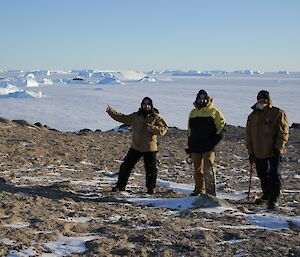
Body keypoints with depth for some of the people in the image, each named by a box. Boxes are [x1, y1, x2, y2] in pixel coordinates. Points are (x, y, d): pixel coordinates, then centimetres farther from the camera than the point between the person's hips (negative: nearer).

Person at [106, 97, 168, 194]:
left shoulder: (155, 117, -4)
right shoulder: (135, 116, 7)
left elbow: (164, 129, -11)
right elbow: (123, 118, 15)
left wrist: (152, 128, -25)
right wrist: (111, 111, 9)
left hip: (149, 148, -3)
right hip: (135, 147, 4)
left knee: (150, 169, 0)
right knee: (126, 165, 6)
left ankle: (150, 188, 16)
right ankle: (120, 185, 17)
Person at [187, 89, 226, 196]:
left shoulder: (214, 112, -1)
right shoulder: (193, 113, 16)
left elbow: (222, 126, -3)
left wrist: (214, 140, -12)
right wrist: (189, 145, 18)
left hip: (208, 147, -5)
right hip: (195, 147, 6)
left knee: (208, 169, -12)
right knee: (197, 169, 10)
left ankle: (210, 191, -10)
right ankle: (199, 190, 20)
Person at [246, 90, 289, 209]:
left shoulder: (278, 113, -4)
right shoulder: (252, 116, 12)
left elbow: (283, 132, -9)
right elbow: (249, 135, 15)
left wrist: (278, 147, -17)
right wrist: (250, 152, 12)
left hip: (273, 152, -5)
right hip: (259, 153, 5)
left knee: (274, 175, -6)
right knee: (262, 175, 15)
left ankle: (273, 199, 1)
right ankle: (266, 195, 33)